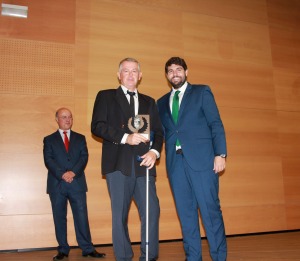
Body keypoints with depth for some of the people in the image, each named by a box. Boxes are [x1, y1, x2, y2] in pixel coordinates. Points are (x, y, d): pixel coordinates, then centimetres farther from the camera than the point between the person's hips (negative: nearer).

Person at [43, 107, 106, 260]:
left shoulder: (80, 138, 15)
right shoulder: (49, 140, 11)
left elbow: (84, 157, 2)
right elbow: (48, 160, -1)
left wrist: (73, 172, -13)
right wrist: (62, 174, -15)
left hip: (77, 183, 0)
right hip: (57, 184, 0)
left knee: (82, 216, -1)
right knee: (59, 218, 5)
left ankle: (87, 249, 5)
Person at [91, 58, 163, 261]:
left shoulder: (149, 102, 21)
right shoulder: (106, 96, 11)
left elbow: (158, 131, 13)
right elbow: (97, 126, -2)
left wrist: (155, 151, -8)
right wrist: (125, 137, -14)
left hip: (143, 164, 3)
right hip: (118, 164, -2)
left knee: (152, 210, -3)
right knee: (120, 214, 3)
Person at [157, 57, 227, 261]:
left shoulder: (202, 92, 9)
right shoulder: (162, 102, 19)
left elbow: (216, 124, 1)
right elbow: (162, 132, 15)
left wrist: (220, 154, -8)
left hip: (201, 158, -3)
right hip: (176, 161, 4)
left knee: (210, 209, -3)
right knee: (186, 212, 7)